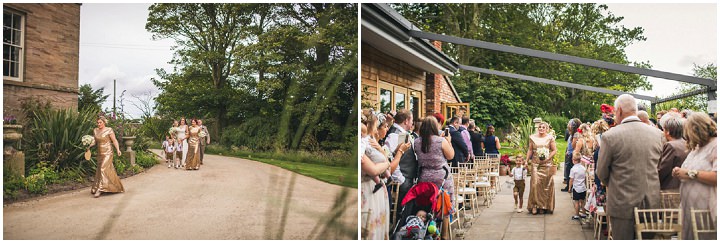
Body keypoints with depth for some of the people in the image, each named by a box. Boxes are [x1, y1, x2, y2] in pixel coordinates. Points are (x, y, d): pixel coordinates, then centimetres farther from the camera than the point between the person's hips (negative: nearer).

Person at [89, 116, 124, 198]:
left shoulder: (109, 130, -8)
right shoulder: (95, 131, 9)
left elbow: (114, 140, -10)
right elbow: (95, 141, 14)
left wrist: (118, 149, -21)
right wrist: (90, 145, -6)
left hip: (107, 153, -7)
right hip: (100, 153, 7)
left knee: (103, 169, -13)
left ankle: (100, 189, -16)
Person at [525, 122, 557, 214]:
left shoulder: (550, 138, 3)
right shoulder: (533, 137, 8)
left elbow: (555, 150, 2)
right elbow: (530, 150, 11)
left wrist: (547, 158, -10)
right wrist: (526, 161, 4)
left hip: (546, 164, -1)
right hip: (536, 164, 1)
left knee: (546, 185, 1)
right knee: (535, 184, -8)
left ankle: (544, 206, 10)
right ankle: (535, 205, -1)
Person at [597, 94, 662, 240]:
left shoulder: (610, 136, -14)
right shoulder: (656, 134, 0)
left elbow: (601, 173, -5)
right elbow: (657, 167, 12)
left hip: (623, 205, -4)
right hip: (652, 203, 5)